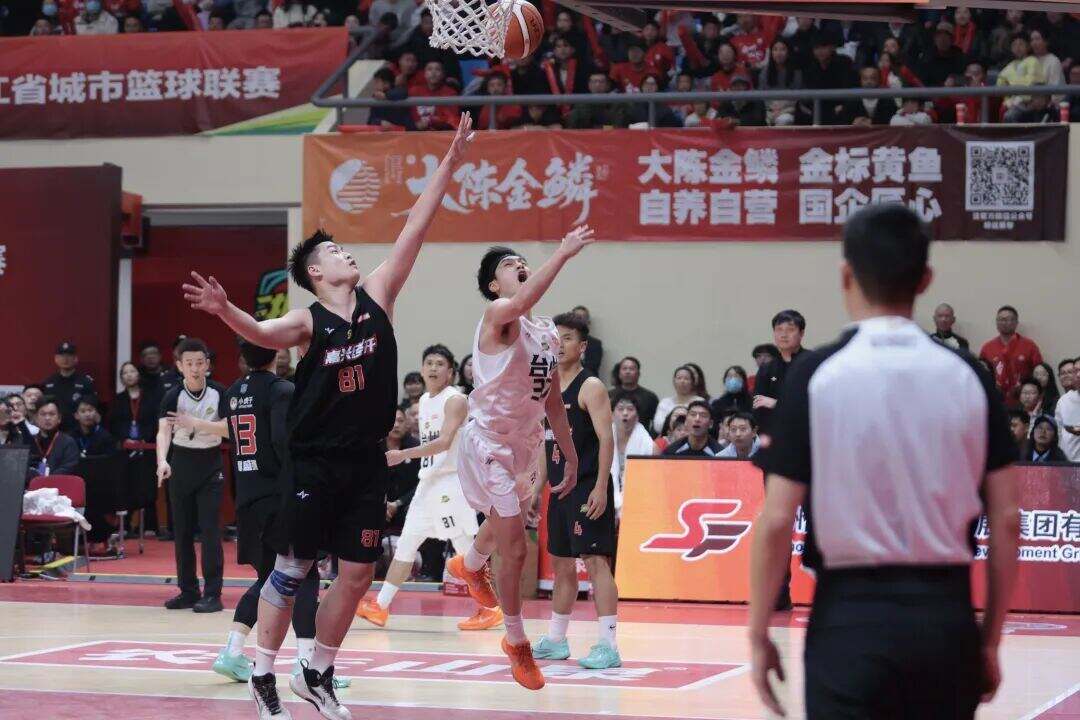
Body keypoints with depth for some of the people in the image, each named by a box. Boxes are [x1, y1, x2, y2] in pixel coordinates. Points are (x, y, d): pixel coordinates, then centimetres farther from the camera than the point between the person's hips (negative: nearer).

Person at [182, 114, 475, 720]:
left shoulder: (377, 297, 6)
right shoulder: (309, 322, -5)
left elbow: (416, 229, 2)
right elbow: (264, 333, -26)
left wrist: (450, 164, -3)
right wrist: (225, 310, -47)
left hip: (366, 462, 4)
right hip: (314, 462, -4)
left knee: (358, 574, 6)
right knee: (293, 569, 0)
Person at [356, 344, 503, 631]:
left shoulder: (455, 400, -11)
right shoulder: (424, 401, 15)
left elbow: (444, 442, -23)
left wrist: (404, 455, -29)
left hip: (451, 481, -9)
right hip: (428, 481, 9)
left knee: (466, 548, -7)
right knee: (406, 542, 7)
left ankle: (490, 610, 0)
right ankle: (380, 607, 9)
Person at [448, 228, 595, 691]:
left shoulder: (547, 333, 8)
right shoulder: (497, 315, -16)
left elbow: (553, 401, 15)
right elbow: (521, 303, -42)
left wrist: (570, 456, 13)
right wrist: (563, 254, -46)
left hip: (526, 443, 8)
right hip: (489, 441, -8)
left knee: (504, 524, 29)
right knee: (514, 549, -9)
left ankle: (469, 566, 61)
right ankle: (516, 643, 6)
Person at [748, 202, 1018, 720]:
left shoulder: (815, 376, -6)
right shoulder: (968, 377, 2)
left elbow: (777, 520, -8)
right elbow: (1006, 520, 3)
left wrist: (758, 633, 2)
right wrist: (990, 638, 12)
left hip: (854, 614, -3)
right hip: (947, 615, 3)